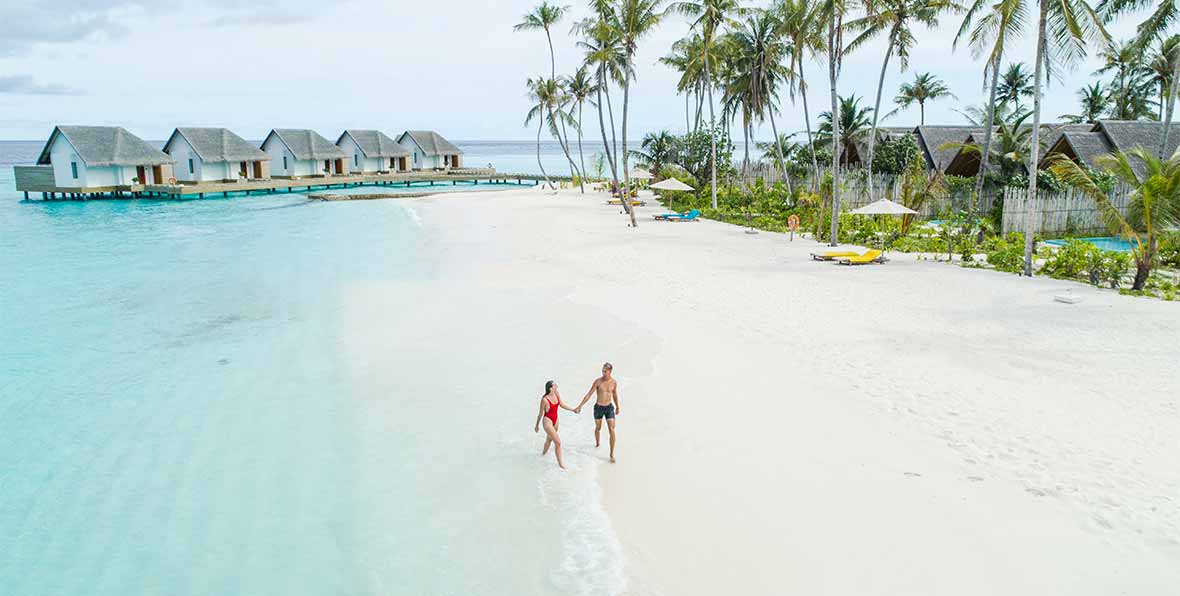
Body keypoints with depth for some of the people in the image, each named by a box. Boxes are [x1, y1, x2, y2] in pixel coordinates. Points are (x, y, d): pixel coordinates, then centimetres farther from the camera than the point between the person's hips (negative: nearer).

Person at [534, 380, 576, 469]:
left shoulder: (557, 394, -10)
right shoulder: (544, 399, -26)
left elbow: (561, 405, 9)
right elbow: (540, 413, -14)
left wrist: (573, 409, 4)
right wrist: (537, 425, -2)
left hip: (555, 420, 7)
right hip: (547, 421, -7)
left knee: (549, 439, 29)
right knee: (558, 442, -9)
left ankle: (544, 452, 57)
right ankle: (560, 463, 7)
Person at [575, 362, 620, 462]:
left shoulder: (614, 382, -6)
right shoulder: (597, 381, -16)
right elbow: (588, 395, -12)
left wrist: (617, 407, 24)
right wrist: (580, 406, -16)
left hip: (609, 408, 1)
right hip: (598, 408, -1)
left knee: (612, 431, -9)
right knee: (598, 428, 22)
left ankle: (612, 454, 3)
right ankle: (597, 443, 56)